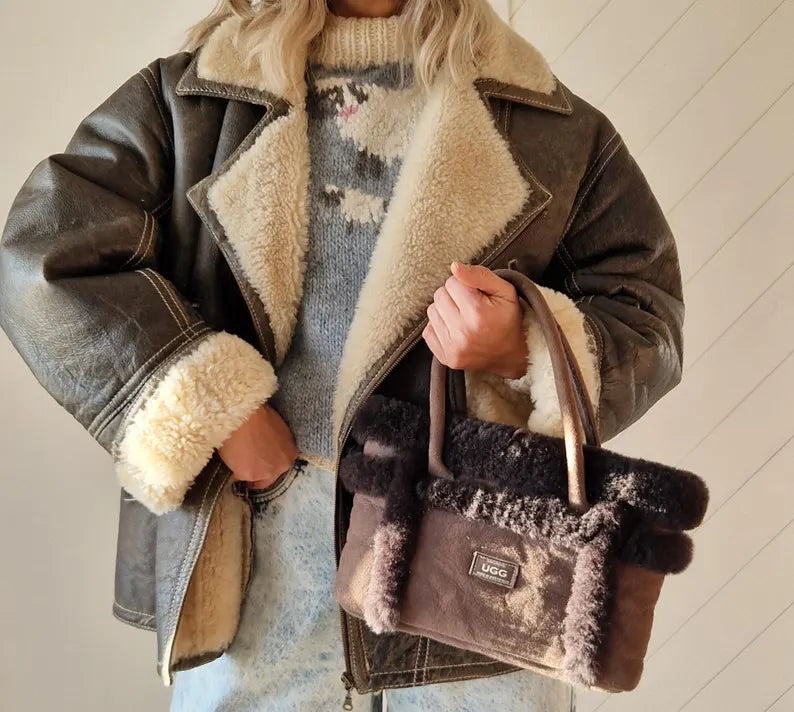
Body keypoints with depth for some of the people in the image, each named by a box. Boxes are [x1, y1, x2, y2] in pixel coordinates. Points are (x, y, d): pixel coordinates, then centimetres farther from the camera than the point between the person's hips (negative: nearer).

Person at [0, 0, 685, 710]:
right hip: (248, 549, 1)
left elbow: (647, 314, 6)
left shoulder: (558, 125, 6)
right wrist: (212, 409, -10)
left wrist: (526, 350, -16)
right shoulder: (182, 99, 7)